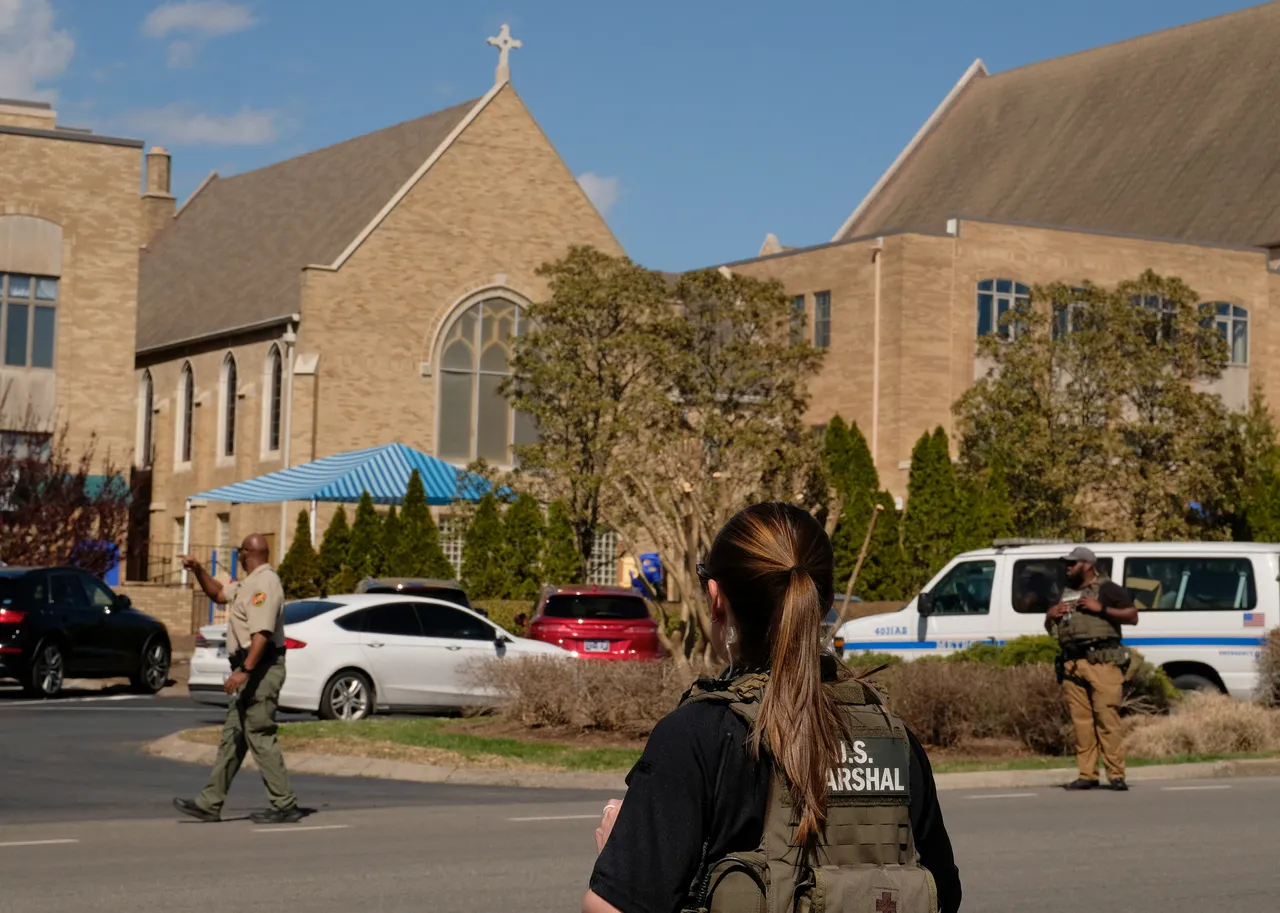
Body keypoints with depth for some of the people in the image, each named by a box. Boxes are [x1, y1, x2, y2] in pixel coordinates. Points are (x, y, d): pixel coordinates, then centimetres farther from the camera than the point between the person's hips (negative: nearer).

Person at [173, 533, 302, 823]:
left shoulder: (264, 584, -15)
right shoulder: (249, 583, 18)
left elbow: (262, 634, -26)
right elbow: (219, 594, 35)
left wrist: (244, 670, -33)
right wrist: (197, 570, 21)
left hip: (260, 669, -11)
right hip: (254, 672, 11)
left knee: (260, 737, -9)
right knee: (232, 737, 11)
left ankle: (285, 805, -6)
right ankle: (210, 804, 14)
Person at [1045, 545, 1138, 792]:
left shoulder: (1107, 589, 5)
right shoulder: (1066, 594, 25)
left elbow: (1132, 616, -4)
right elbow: (1049, 628, 34)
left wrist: (1101, 608, -12)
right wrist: (1050, 616, 11)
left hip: (1102, 661, -6)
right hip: (1072, 665, 6)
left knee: (1107, 716, -12)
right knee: (1081, 720, 1)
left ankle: (1116, 774, -11)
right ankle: (1087, 775, 2)